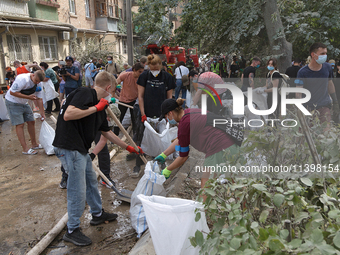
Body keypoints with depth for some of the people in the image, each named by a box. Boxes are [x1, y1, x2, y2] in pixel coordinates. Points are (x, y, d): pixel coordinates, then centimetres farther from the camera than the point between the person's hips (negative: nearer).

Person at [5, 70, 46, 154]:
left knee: (31, 122, 7)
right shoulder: (23, 79, -29)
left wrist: (42, 113, -3)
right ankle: (25, 149, -6)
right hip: (13, 102, -7)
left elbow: (39, 99, 0)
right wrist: (28, 97, -30)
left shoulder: (38, 84, -6)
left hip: (24, 103, 7)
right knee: (20, 124, -9)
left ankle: (34, 144, 20)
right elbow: (12, 92, -27)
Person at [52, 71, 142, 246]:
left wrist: (128, 147, 28)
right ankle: (72, 231, 17)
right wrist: (95, 108, -18)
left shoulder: (99, 108, 15)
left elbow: (107, 132, 23)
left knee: (91, 181, 22)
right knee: (78, 191, -1)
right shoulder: (85, 93, -12)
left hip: (81, 149, 10)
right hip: (70, 148, -10)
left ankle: (98, 214, 42)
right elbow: (68, 115, -27)